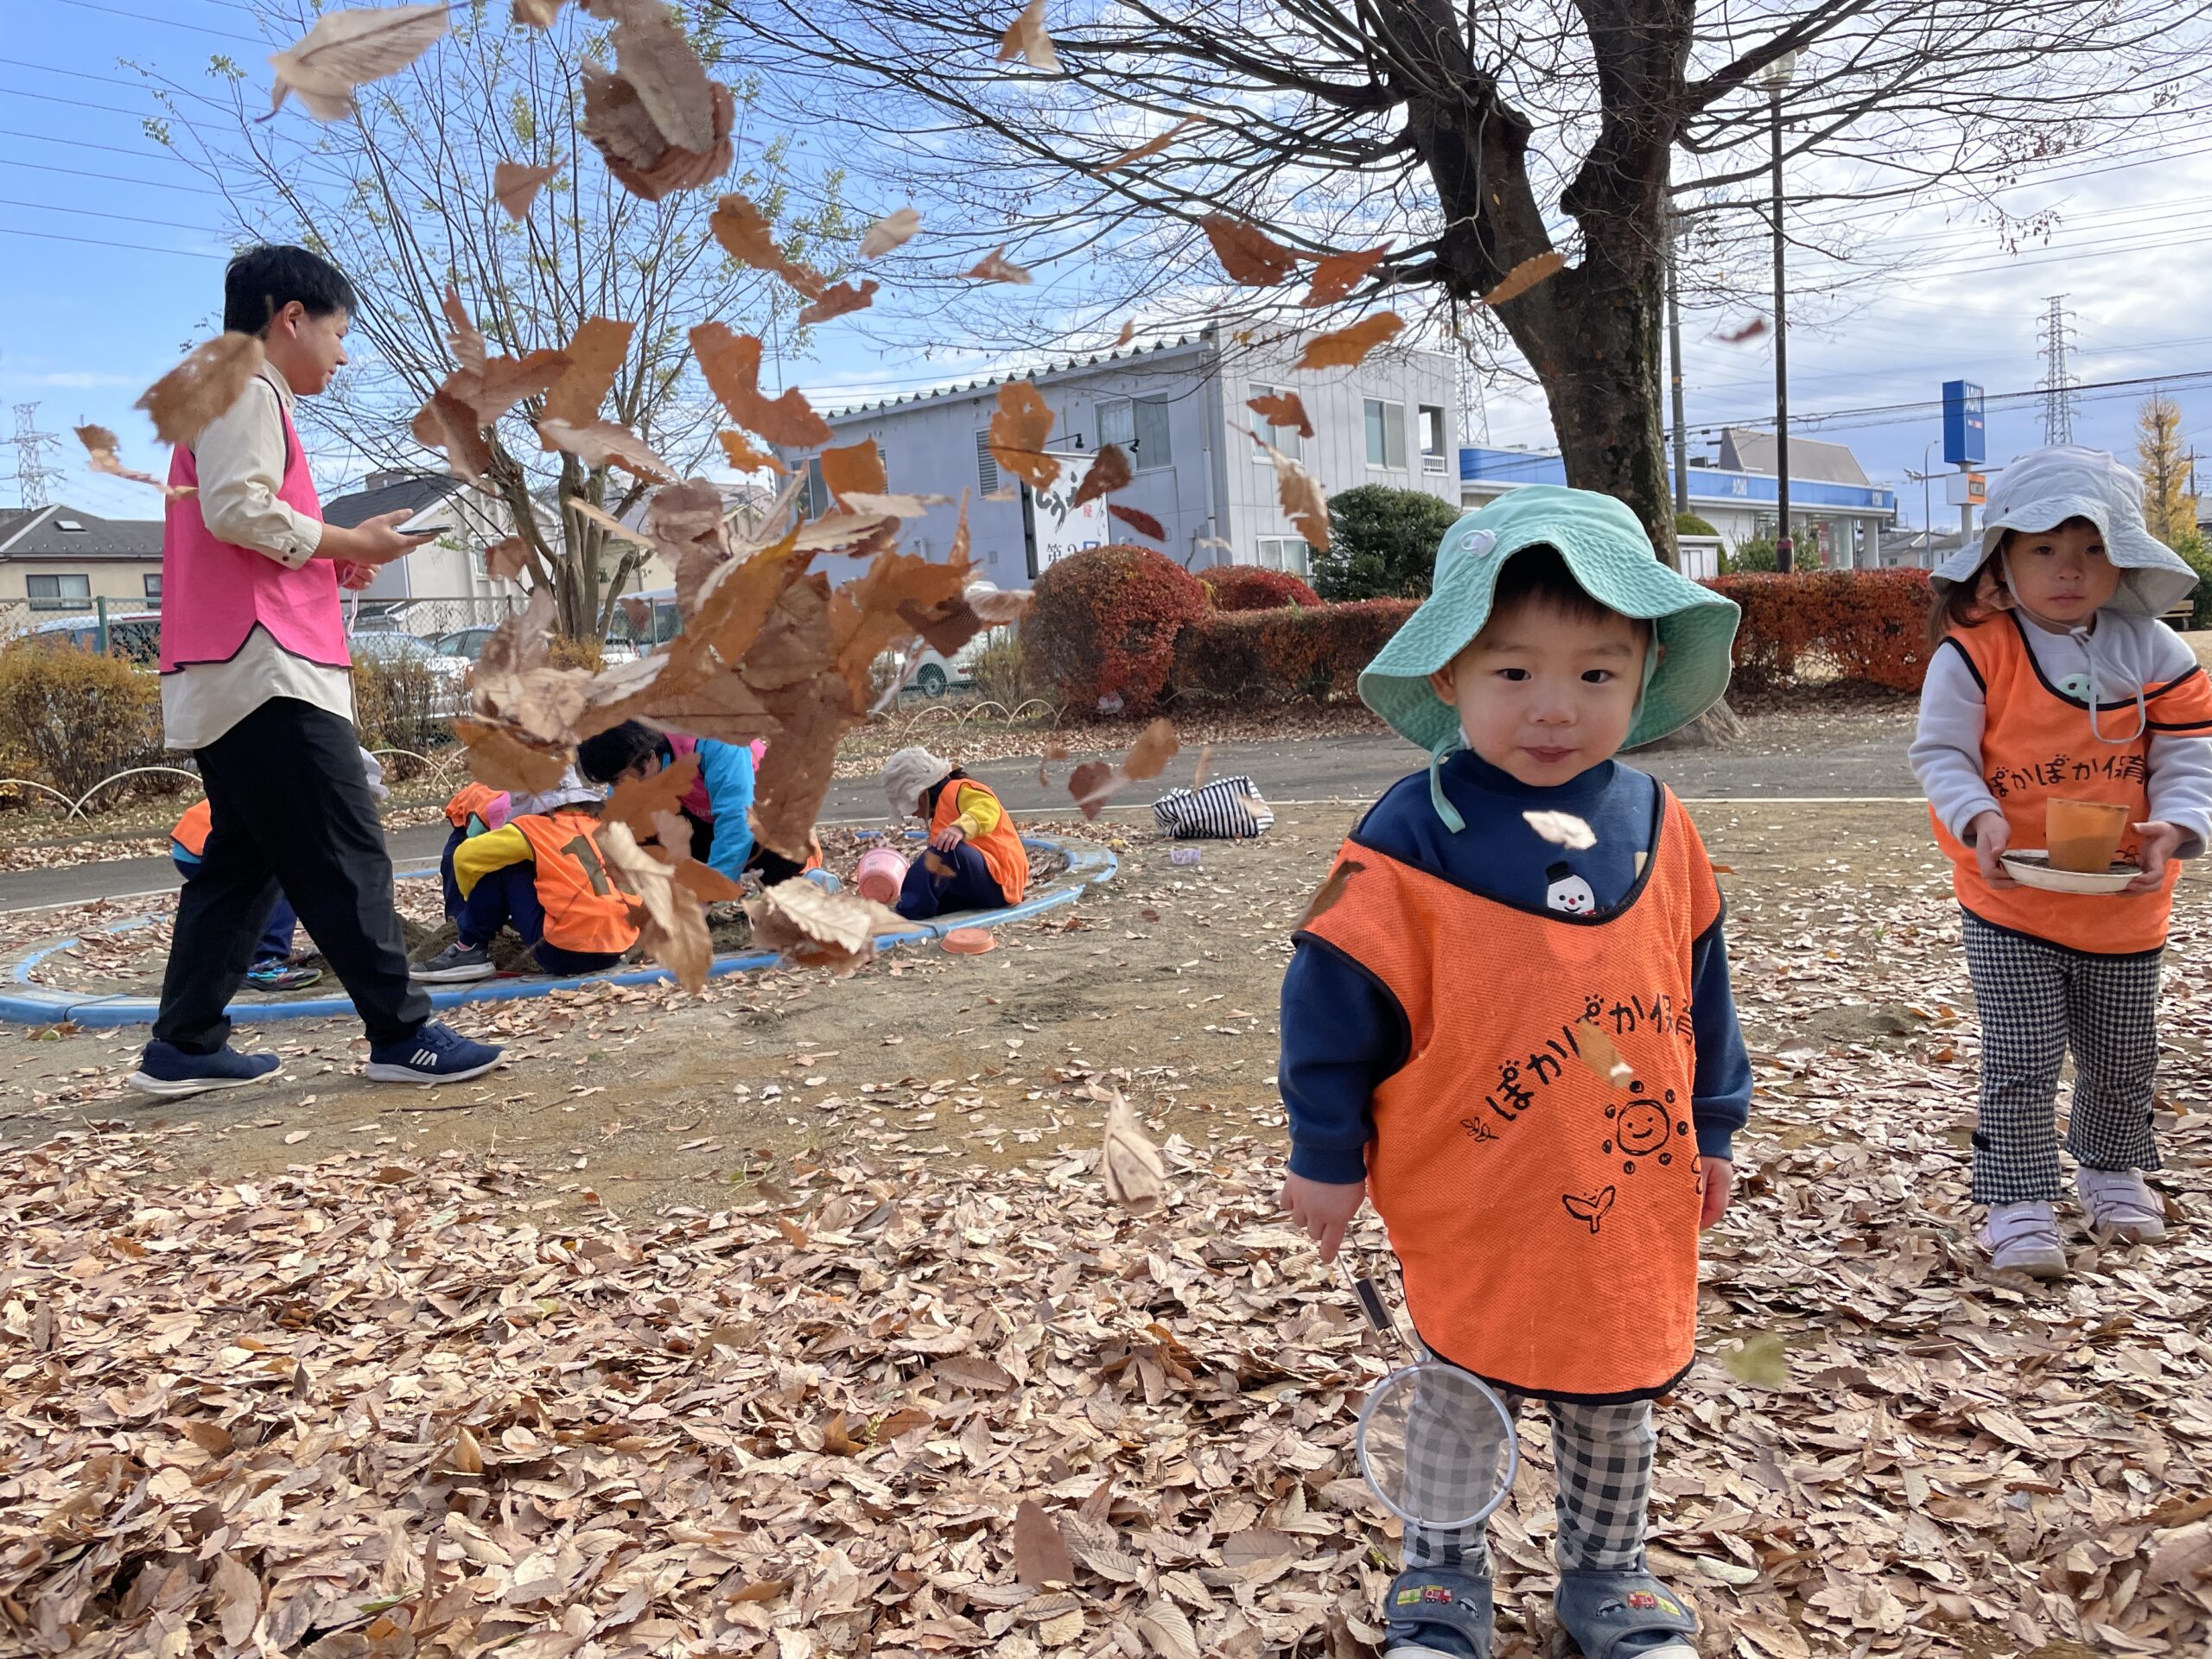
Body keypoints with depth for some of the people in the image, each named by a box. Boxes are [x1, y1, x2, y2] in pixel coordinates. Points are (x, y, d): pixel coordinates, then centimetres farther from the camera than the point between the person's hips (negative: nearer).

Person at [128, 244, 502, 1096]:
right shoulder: (247, 391, -5)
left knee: (245, 860, 11)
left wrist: (328, 562, 12)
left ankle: (183, 1047, 14)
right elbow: (237, 509, -19)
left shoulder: (233, 398, 26)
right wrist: (346, 543, -9)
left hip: (233, 676, 11)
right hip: (265, 669, -11)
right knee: (346, 856, -10)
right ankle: (403, 1034, -9)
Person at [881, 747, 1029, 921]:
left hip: (997, 883, -12)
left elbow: (988, 807, -32)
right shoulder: (943, 804, 26)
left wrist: (961, 828, -48)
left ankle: (907, 914, -42)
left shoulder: (958, 790, -8)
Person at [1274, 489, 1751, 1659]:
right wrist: (1326, 1156, -8)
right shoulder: (1407, 848, -19)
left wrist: (1711, 1123, 14)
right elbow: (1337, 1001, -13)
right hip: (1472, 1207, -4)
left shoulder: (1654, 827, -4)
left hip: (1638, 1198, 4)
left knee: (1619, 1397, 21)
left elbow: (1698, 989, 8)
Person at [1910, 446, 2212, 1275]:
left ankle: (2112, 1169, 45)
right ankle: (2019, 1205, 12)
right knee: (2021, 1063, -2)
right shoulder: (1975, 651, -13)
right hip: (2010, 904, -4)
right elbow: (1940, 751, -10)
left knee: (2123, 1059, 20)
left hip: (2124, 904, 4)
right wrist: (1977, 819, -27)